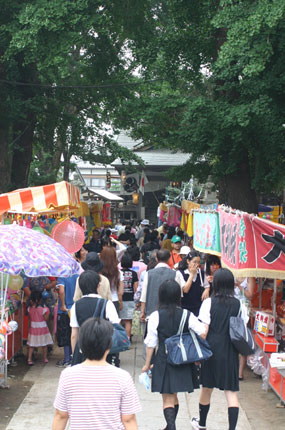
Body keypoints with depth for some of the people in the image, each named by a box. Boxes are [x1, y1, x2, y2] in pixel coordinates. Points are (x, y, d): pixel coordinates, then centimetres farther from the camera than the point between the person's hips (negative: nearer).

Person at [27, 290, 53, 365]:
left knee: (31, 345, 8)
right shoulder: (43, 309, -17)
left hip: (33, 329, 2)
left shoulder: (29, 309, -8)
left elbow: (29, 318, 7)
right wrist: (47, 312, 2)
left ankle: (29, 359, 2)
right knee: (44, 345, 14)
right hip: (42, 328, -2)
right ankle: (45, 358, 24)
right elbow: (46, 319, -11)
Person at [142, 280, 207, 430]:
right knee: (174, 397, 20)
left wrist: (147, 364, 4)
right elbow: (203, 333, -12)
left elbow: (151, 343, -6)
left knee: (167, 399, 2)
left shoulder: (156, 316, -10)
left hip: (163, 361, -3)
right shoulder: (187, 315, -6)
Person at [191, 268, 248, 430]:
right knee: (231, 391, 2)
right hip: (231, 351, 1)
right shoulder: (238, 304, -1)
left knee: (207, 388, 16)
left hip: (212, 349, -1)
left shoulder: (209, 303, -7)